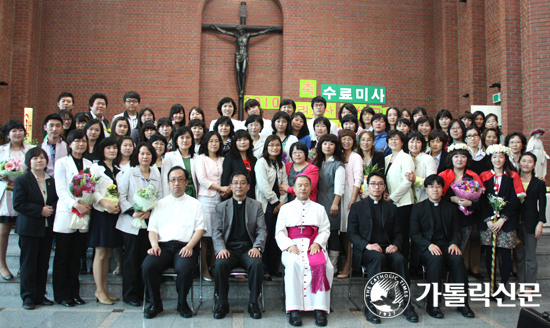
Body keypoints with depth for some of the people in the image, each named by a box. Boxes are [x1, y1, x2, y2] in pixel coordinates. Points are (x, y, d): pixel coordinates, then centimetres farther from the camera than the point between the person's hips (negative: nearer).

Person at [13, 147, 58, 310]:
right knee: (28, 264, 1)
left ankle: (40, 295, 17)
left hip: (47, 229, 4)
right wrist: (40, 210, -16)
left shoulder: (52, 181, 12)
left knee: (43, 264, 8)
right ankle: (28, 297, 11)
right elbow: (18, 204, -10)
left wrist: (51, 209, -7)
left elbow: (57, 200, 16)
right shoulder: (22, 181, -2)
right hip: (29, 228, -4)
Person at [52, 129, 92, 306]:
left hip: (84, 215, 4)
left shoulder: (89, 164, 13)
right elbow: (60, 190, -7)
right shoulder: (62, 163, 1)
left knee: (76, 257, 10)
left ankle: (74, 293, 18)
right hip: (66, 214, -3)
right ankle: (62, 295, 13)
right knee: (62, 257, 3)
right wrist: (76, 205, -19)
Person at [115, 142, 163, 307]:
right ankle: (130, 295, 11)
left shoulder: (156, 173, 10)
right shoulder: (129, 173, 3)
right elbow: (121, 196, -3)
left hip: (150, 220, 2)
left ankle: (144, 292, 14)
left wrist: (150, 211, -8)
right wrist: (132, 212, -13)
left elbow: (160, 196, 7)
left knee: (146, 257, 4)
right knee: (131, 258, 1)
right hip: (131, 222, -2)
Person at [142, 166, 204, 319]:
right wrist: (154, 245, -6)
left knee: (184, 269, -33)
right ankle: (155, 303, -3)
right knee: (148, 266, -28)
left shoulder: (195, 204, 15)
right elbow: (152, 229, 14)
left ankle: (182, 303, -5)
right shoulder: (160, 204, 21)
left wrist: (189, 246, -12)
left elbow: (199, 228, 5)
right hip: (163, 245, 2)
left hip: (185, 246, -2)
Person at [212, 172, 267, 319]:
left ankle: (253, 303, -11)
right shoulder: (221, 206, 15)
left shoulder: (256, 206, 14)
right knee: (220, 265, -30)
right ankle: (222, 303, -9)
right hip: (229, 248, 1)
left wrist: (257, 247, -12)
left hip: (248, 248, 0)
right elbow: (216, 231, 6)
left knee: (257, 264, -31)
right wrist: (221, 248, -13)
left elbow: (262, 230, 6)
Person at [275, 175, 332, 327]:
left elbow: (325, 230, 10)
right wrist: (289, 245, -10)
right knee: (293, 264, -34)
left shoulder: (319, 208, 22)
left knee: (321, 265, -32)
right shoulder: (286, 208, 19)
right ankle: (293, 309, -33)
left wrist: (317, 243, -10)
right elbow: (279, 232, 9)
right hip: (292, 245, -1)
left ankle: (320, 309, -30)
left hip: (314, 245, 1)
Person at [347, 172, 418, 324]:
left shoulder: (391, 208, 20)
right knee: (378, 258, -36)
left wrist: (395, 245, -9)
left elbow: (397, 233, 15)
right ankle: (371, 305, -30)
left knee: (400, 259, -30)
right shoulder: (357, 207, 11)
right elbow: (351, 233, 2)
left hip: (387, 248, 3)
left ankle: (407, 304, -20)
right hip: (366, 250, -2)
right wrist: (367, 245, -16)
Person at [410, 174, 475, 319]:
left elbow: (456, 230, 13)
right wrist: (429, 245, -17)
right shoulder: (418, 208, 9)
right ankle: (432, 305, -27)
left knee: (458, 258, -30)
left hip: (446, 246, 3)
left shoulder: (451, 208, 18)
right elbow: (414, 233, 0)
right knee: (436, 259, -35)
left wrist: (454, 243, -10)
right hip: (426, 247, -2)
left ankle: (462, 303, -20)